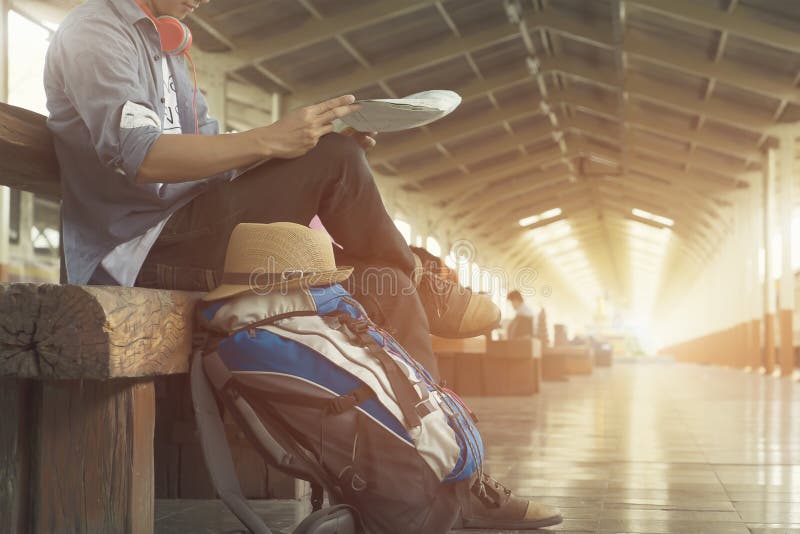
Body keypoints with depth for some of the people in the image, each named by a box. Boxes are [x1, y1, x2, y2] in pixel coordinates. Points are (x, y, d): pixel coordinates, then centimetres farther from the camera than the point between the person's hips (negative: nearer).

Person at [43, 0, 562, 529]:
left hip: (192, 243, 9)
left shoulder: (165, 46, 25)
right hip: (137, 256, -8)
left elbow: (217, 164, 16)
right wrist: (270, 140, -26)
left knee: (383, 286, -7)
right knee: (334, 156, -22)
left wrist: (334, 151, 1)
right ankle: (423, 286, 1)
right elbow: (135, 155, -20)